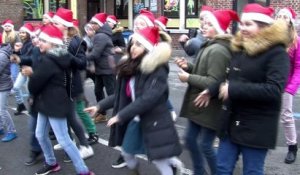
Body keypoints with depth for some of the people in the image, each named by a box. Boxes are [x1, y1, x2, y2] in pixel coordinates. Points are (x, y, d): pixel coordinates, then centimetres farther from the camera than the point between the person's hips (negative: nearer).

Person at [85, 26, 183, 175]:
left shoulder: (157, 69, -20)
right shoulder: (130, 67, 4)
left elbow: (148, 99, -28)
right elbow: (121, 94, 12)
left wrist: (121, 115, -25)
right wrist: (100, 106, 8)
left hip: (154, 122, -8)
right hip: (136, 120, 8)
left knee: (160, 161, 1)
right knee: (127, 152, 22)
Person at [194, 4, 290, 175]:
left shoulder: (277, 53, -13)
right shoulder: (240, 48, 8)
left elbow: (274, 90, -25)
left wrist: (233, 89, -25)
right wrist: (212, 91, 10)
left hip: (257, 127, -7)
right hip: (232, 121, 7)